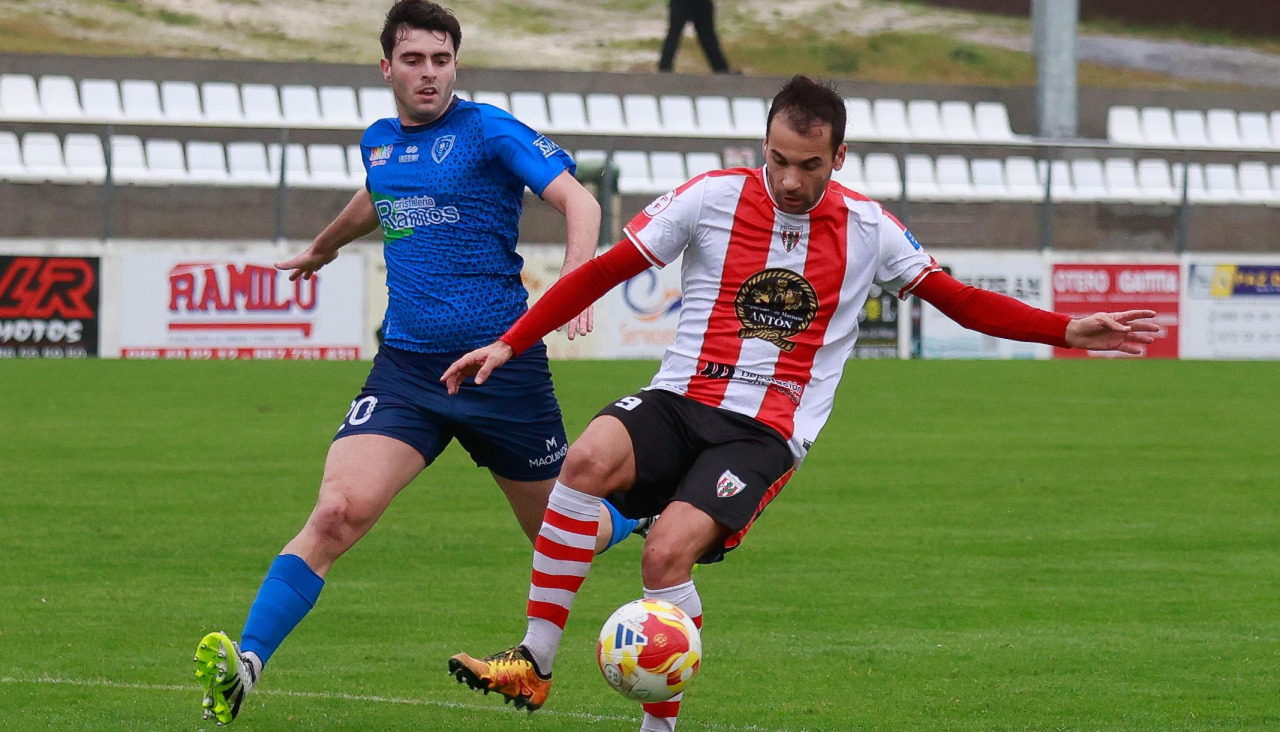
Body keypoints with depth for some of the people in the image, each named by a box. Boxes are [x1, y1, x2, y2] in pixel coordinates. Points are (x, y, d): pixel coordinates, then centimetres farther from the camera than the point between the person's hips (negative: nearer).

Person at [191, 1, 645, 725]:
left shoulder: (489, 131, -7)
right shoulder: (378, 142, 11)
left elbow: (577, 199, -17)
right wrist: (324, 246, 55)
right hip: (406, 366, 3)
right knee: (337, 513, -19)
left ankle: (643, 509, 49)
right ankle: (244, 665, -24)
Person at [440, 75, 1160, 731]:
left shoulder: (868, 228, 3)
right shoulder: (713, 197, 0)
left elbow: (960, 300, 14)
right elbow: (603, 271, 5)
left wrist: (1068, 330, 4)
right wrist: (509, 344, 0)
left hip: (768, 433, -1)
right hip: (680, 400, 1)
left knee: (668, 552, -26)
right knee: (590, 458, -32)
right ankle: (533, 665, -26)